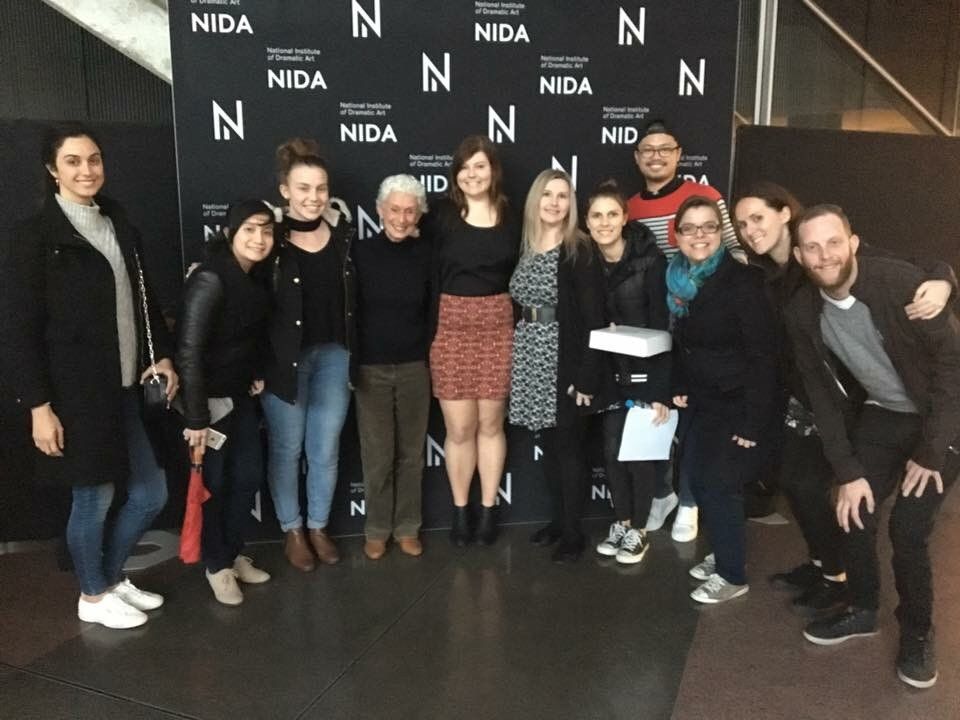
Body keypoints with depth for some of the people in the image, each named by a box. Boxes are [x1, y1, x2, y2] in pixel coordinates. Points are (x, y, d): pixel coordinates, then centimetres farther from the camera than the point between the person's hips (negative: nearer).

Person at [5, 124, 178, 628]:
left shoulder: (120, 226, 11)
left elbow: (145, 302, 17)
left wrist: (163, 357, 4)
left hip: (129, 389, 6)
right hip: (77, 393, -6)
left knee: (152, 494, 12)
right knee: (93, 499, 7)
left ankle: (112, 577, 36)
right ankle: (93, 596, 31)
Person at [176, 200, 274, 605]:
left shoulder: (255, 278, 2)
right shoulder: (210, 280, -23)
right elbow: (188, 352, -24)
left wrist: (258, 374, 5)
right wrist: (196, 418, -23)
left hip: (241, 394, 8)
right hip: (209, 397, -8)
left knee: (249, 476, 14)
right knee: (213, 483, 7)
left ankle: (234, 554, 34)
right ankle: (217, 566, 26)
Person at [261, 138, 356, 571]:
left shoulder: (342, 232, 3)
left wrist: (353, 354, 10)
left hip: (334, 353, 4)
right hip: (284, 356, -3)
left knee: (326, 449, 12)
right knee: (287, 449, 10)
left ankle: (318, 527, 30)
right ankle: (292, 531, 28)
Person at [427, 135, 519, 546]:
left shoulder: (510, 216, 4)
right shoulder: (442, 214, -2)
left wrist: (518, 325, 1)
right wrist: (430, 329, -11)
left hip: (497, 327, 2)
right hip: (451, 326, -1)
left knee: (491, 423, 10)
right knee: (459, 428, 4)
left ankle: (489, 509, 24)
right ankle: (460, 510, 22)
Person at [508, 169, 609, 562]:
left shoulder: (579, 250, -10)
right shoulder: (526, 248, 9)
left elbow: (593, 318, -13)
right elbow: (519, 307, 11)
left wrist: (586, 375, -17)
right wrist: (516, 358, 9)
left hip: (563, 359, -6)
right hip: (530, 357, 6)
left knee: (567, 445, 2)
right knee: (547, 443, 14)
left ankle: (573, 532, 15)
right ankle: (557, 519, 29)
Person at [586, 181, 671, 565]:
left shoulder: (649, 259, -15)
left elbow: (661, 326, -16)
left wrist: (662, 388, -18)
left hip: (645, 369, -4)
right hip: (610, 370, 4)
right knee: (611, 449, 9)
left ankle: (639, 530, 21)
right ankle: (620, 522, 28)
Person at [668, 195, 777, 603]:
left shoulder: (741, 281, -18)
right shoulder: (678, 280, 3)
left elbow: (763, 355, -20)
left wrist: (753, 420, -21)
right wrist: (678, 387, 2)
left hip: (736, 403, -7)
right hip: (699, 400, 7)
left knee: (718, 484, -3)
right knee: (696, 476, 11)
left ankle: (733, 574, 15)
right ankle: (725, 553, 32)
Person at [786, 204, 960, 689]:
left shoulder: (901, 283, -26)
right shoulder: (803, 312, -12)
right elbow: (822, 394, -5)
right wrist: (848, 471, -9)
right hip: (881, 416, 4)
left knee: (907, 525, -11)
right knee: (855, 513, 0)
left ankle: (917, 634, 15)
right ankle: (863, 610, 27)